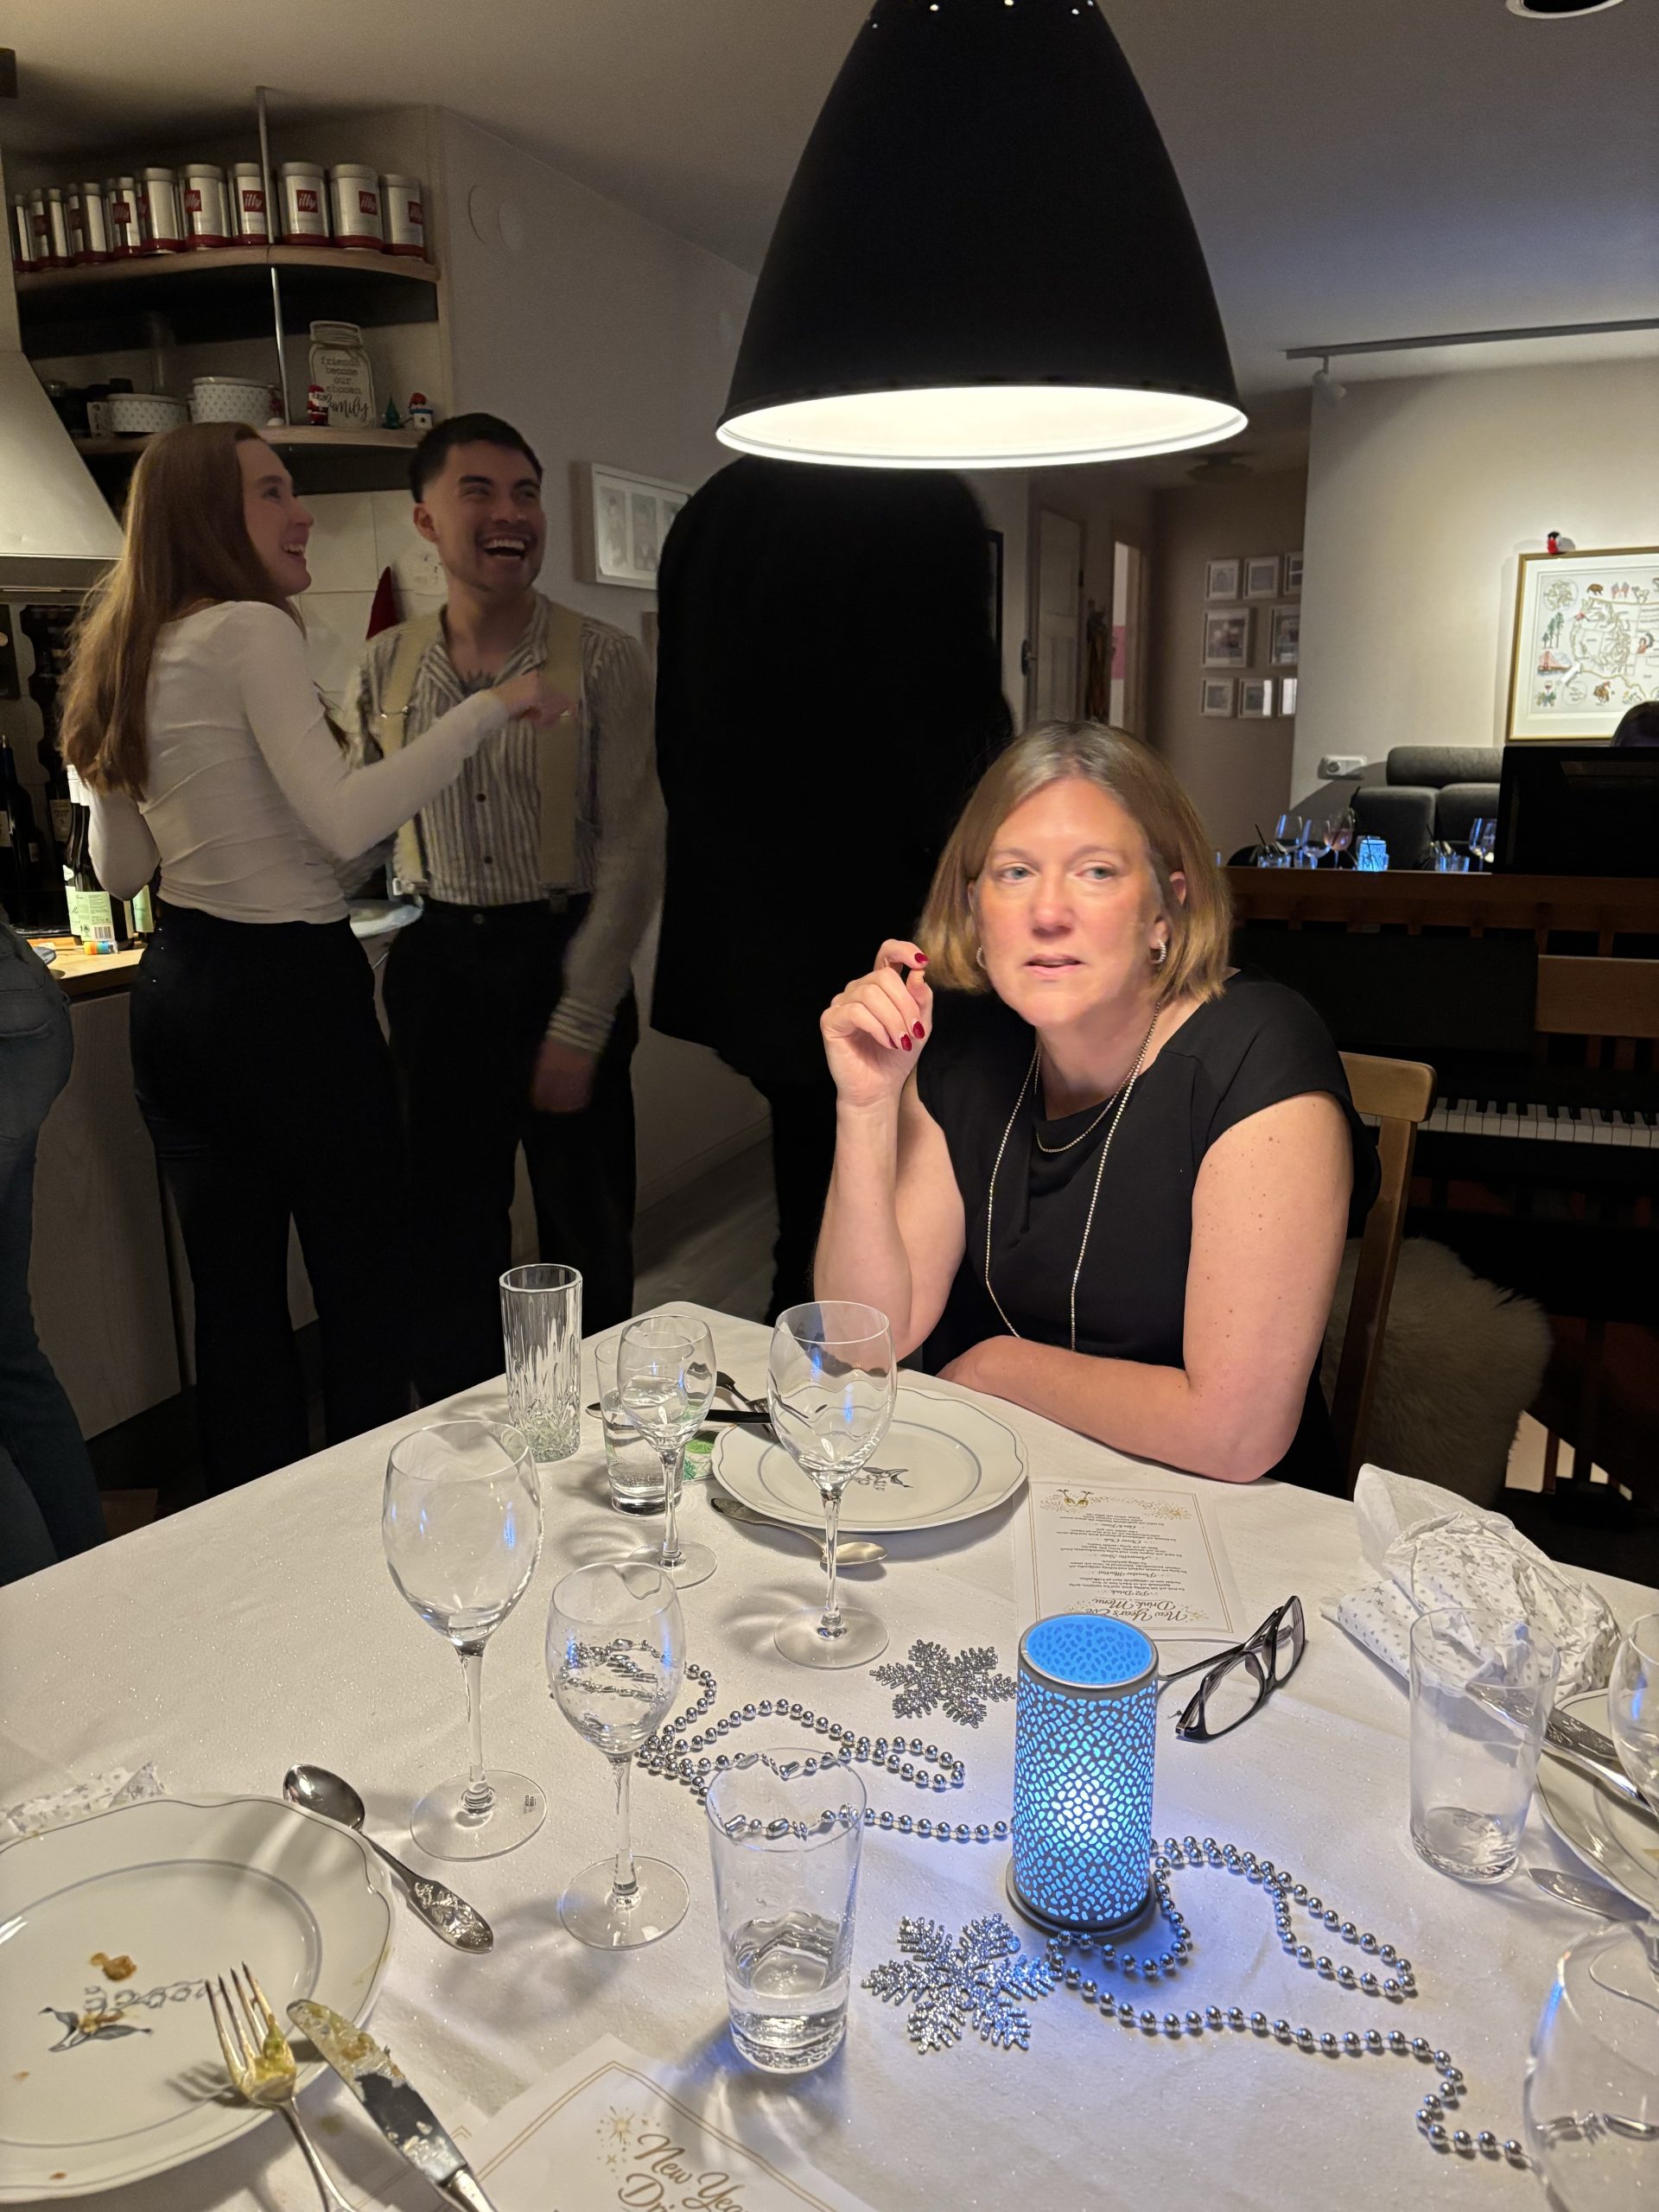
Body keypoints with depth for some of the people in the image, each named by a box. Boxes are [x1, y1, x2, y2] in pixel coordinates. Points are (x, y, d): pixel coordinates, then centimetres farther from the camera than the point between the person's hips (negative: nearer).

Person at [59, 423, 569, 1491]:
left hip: (175, 993, 8)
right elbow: (346, 820, -23)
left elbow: (121, 868, 16)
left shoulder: (132, 656, 13)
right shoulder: (250, 630, -12)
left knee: (236, 1296, 14)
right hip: (288, 985, -8)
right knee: (364, 1281, 5)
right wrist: (491, 708, -19)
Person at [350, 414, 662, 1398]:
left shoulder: (603, 662, -6)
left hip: (564, 957, -3)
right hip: (437, 964, 3)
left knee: (588, 1234, 9)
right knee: (451, 1235, 11)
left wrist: (578, 1025, -12)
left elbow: (633, 850, -9)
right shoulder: (387, 668, 5)